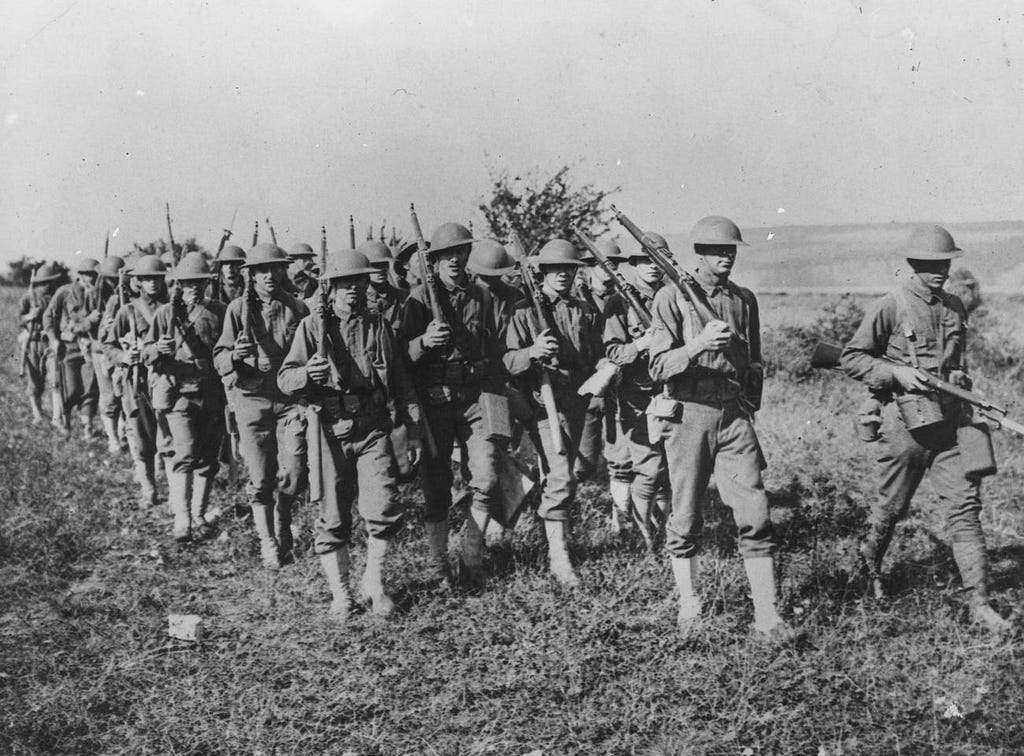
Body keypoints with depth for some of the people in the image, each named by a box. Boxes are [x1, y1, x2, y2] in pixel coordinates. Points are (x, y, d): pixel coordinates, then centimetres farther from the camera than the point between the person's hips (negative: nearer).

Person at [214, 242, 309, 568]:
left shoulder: (298, 309, 7)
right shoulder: (238, 309, 2)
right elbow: (220, 358, 0)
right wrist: (235, 357, -22)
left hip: (291, 399, 1)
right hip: (251, 398, -1)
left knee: (293, 474, -4)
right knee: (260, 479, 0)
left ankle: (282, 533, 23)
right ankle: (267, 542, 15)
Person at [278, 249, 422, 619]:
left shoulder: (379, 325, 11)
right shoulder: (313, 325, 3)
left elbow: (400, 379, 15)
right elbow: (285, 378, -2)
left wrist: (412, 427, 10)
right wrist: (307, 374, -24)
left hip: (373, 426, 2)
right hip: (329, 427, -1)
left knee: (384, 507, -8)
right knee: (333, 516, 3)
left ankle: (374, 581, 13)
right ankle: (340, 593, 16)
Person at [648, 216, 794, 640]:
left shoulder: (744, 300, 12)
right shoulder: (671, 299, -2)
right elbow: (659, 367, -9)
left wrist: (750, 406, 16)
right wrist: (699, 344, -24)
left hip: (734, 415, 3)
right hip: (688, 416, -3)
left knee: (755, 514, -4)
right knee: (685, 517, 5)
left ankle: (767, 616, 0)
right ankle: (689, 607, 20)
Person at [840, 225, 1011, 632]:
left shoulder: (955, 308, 10)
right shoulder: (890, 308, -8)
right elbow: (851, 358, -6)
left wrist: (960, 379, 9)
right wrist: (897, 373, -17)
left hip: (950, 422, 4)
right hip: (905, 423, -4)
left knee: (965, 507, -2)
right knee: (892, 507, 9)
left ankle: (979, 602, 0)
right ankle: (869, 563, 39)